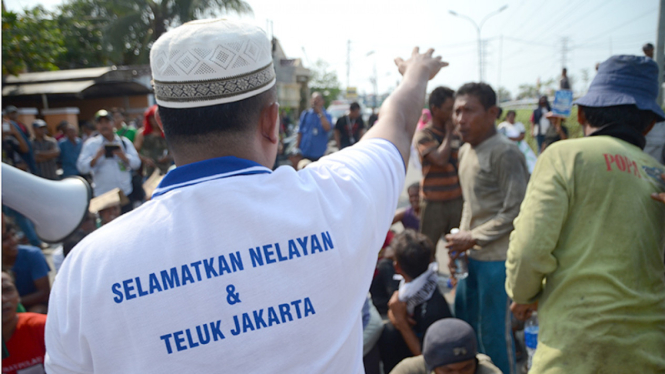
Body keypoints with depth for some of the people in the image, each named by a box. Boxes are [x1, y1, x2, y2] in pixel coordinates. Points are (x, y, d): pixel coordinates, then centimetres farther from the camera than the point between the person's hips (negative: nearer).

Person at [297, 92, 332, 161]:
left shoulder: (327, 115, 1)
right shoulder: (306, 114, 6)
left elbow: (327, 128, -19)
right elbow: (300, 132, 8)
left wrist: (320, 114, -17)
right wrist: (296, 148, 4)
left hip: (319, 153, -1)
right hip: (304, 152, 1)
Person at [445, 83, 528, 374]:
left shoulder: (505, 153, -15)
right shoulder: (465, 151, 11)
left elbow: (515, 212, -16)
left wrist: (472, 238, -12)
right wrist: (459, 245, 8)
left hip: (496, 257, -8)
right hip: (472, 255, 8)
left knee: (493, 331, 3)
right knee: (463, 322, 18)